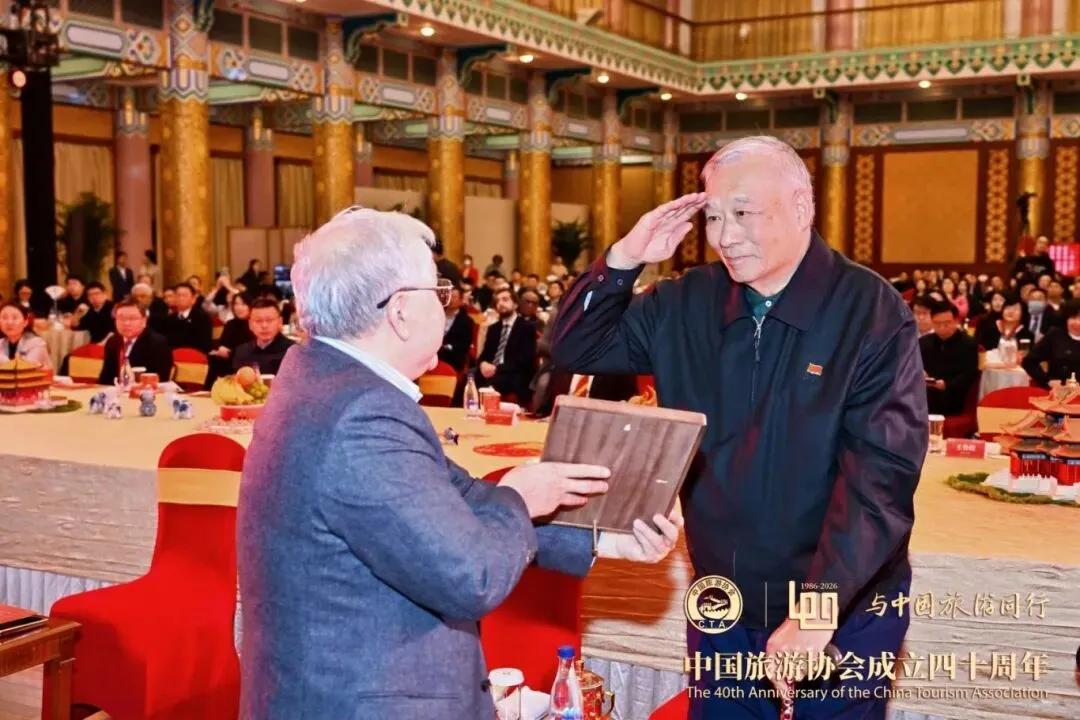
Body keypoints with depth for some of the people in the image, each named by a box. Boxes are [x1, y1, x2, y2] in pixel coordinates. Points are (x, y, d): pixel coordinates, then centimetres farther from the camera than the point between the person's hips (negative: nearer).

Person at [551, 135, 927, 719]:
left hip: (844, 614, -4)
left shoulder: (872, 313, -16)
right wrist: (624, 258, -12)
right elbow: (575, 351, 4)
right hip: (721, 606, 4)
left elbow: (882, 471, -22)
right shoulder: (688, 303, -1)